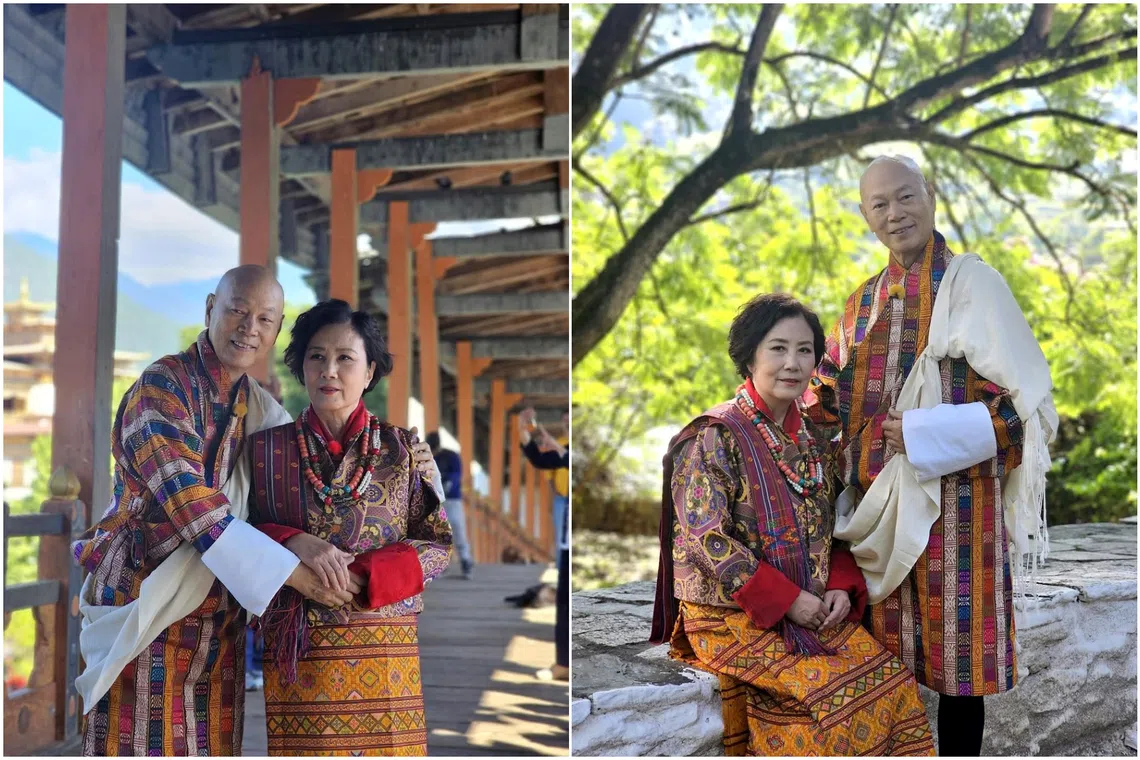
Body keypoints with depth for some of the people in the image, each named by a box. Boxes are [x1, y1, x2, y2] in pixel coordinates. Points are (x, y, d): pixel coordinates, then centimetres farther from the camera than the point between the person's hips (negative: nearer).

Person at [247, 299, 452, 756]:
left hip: (383, 650, 0)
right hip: (296, 651, 0)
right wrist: (294, 543, -14)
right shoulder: (265, 448, 7)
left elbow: (440, 545, 2)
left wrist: (361, 578, -13)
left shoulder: (403, 449, 5)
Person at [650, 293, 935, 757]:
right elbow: (707, 540, -16)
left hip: (816, 610, 6)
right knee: (835, 691, -24)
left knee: (893, 684, -14)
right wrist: (788, 600, -18)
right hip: (734, 615, -6)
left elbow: (832, 531, 16)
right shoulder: (715, 437, -10)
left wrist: (842, 587, -4)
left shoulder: (814, 441, 11)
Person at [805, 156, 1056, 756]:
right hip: (878, 504, 6)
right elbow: (825, 402, 19)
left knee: (956, 657, 1)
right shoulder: (865, 302, 16)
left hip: (951, 500, -5)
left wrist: (927, 434, -15)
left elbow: (1026, 397, -8)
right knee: (884, 660, 9)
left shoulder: (971, 282, -3)